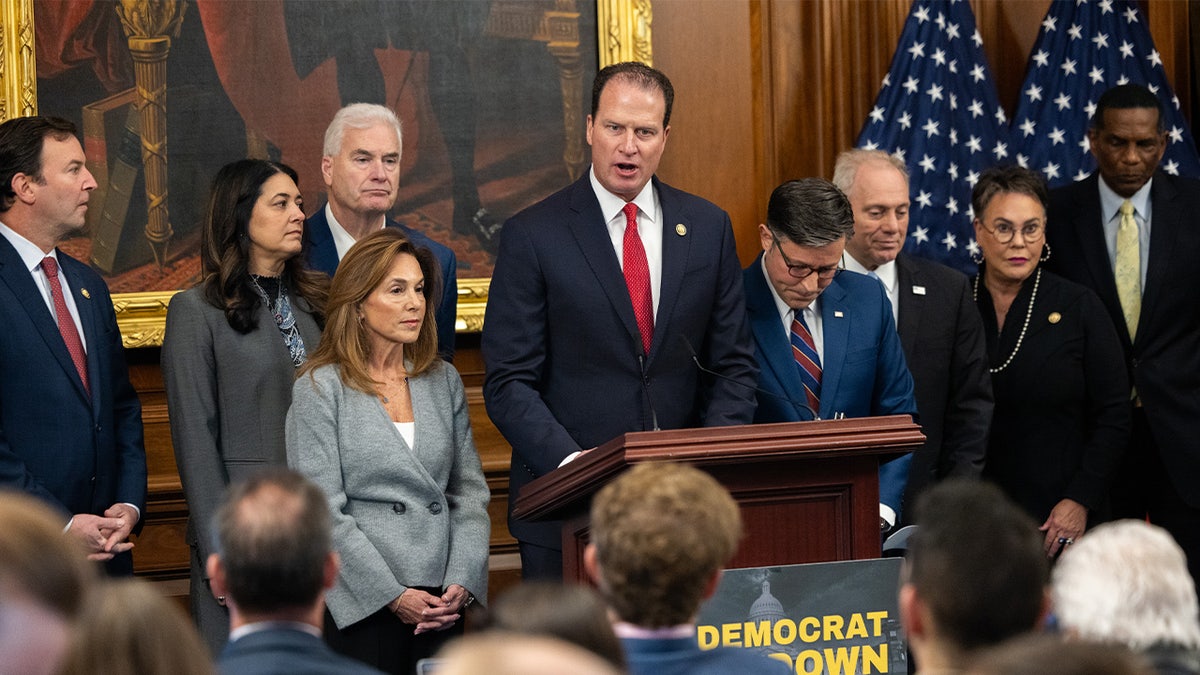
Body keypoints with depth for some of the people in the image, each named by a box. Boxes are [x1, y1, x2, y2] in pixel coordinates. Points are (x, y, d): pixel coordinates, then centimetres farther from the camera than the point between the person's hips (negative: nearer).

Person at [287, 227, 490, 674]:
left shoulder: (443, 381, 12)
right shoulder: (320, 390, -2)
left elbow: (470, 493, 10)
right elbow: (323, 512, -8)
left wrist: (461, 582, -4)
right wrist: (393, 596, -13)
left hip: (442, 603, 4)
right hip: (363, 605, -4)